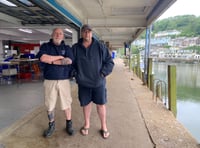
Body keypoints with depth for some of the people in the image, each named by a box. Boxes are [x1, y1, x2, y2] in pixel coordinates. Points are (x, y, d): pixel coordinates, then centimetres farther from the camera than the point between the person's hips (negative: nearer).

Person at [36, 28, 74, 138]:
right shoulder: (45, 46, 6)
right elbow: (43, 58, -14)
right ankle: (51, 125, 28)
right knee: (49, 105, 9)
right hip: (49, 81, 0)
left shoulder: (67, 48, 6)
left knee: (66, 103, 7)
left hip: (64, 80, 0)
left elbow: (69, 61, -12)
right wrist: (60, 57, -9)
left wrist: (51, 60, -10)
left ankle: (69, 124, 25)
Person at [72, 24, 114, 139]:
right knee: (86, 103, 15)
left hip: (98, 82, -1)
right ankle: (87, 124, 36)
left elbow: (110, 62, -1)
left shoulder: (100, 46, -3)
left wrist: (103, 73, -11)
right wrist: (74, 73, -4)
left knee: (101, 104, 8)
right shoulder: (75, 48, 1)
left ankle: (104, 126, 27)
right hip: (83, 82, 2)